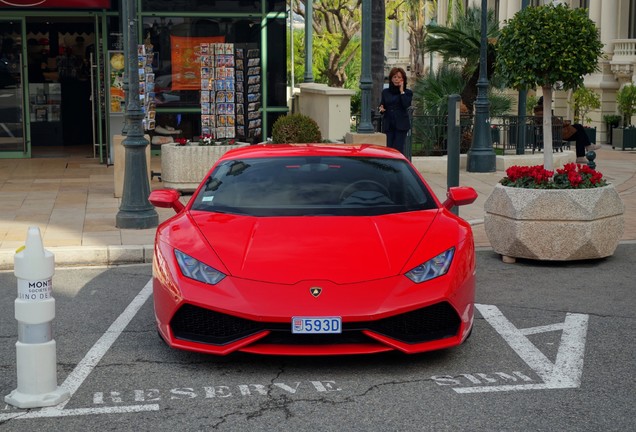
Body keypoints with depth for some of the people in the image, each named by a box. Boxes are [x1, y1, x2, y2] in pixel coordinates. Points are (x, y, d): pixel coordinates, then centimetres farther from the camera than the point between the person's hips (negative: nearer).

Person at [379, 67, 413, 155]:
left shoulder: (408, 92, 4)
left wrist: (402, 91, -9)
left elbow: (406, 104, -14)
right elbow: (381, 106, 16)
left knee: (398, 149, -9)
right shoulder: (385, 92, 12)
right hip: (388, 125, 3)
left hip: (401, 125, -3)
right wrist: (381, 109, -7)